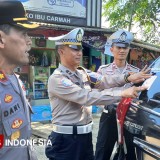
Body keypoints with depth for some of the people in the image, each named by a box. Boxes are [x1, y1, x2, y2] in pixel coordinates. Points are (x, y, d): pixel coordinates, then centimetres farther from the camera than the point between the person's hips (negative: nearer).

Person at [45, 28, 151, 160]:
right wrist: (122, 93, -29)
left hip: (86, 135, 7)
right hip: (66, 139, -7)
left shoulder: (83, 73, 7)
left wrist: (127, 78, -21)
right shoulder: (56, 79, -17)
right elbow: (87, 97, -26)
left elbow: (103, 81, -6)